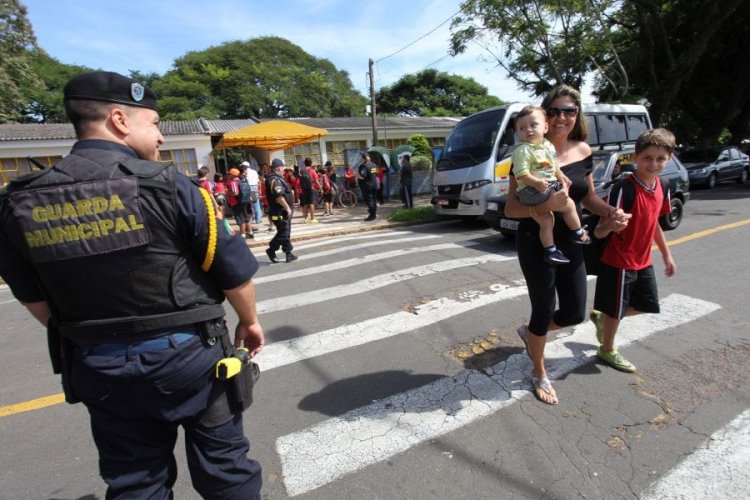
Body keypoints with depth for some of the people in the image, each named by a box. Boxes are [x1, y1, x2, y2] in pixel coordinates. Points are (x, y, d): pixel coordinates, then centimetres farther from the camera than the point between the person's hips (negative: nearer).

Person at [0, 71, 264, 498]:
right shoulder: (165, 185, -16)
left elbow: (35, 300, 7)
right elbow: (235, 272, -12)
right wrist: (250, 321, 5)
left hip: (98, 368, 5)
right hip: (187, 353, -4)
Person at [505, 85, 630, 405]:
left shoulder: (583, 150, 4)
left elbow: (588, 196, 15)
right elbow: (510, 209, -17)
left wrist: (611, 212, -3)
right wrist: (546, 205, -32)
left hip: (570, 243, 6)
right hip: (536, 244, -6)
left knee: (575, 313, 13)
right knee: (544, 310, 7)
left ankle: (529, 332, 44)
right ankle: (539, 373, 33)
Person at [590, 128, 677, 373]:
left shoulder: (661, 188, 1)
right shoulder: (624, 188, -22)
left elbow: (654, 223, 15)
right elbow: (602, 229, -26)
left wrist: (666, 255, 20)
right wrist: (609, 225, -49)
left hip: (643, 261, 8)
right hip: (619, 262, -7)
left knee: (648, 305, 18)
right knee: (615, 309, 8)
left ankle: (601, 317, 38)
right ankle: (607, 350, 31)